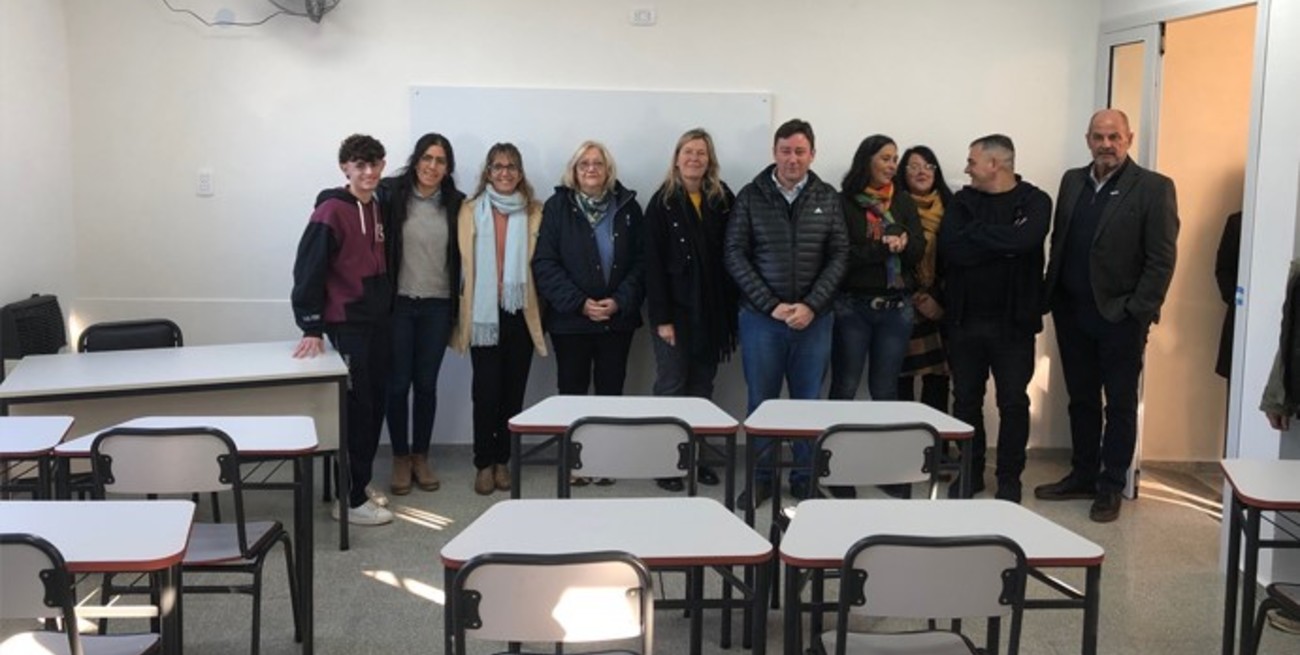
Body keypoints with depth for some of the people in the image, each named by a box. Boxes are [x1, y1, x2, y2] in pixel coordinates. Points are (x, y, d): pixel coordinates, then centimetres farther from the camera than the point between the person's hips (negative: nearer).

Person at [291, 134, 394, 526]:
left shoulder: (378, 209, 12)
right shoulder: (331, 211, -11)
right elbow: (309, 270, -15)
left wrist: (387, 309, 14)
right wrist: (312, 327, -19)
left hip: (378, 322, 8)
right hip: (346, 325, -7)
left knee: (374, 406, 12)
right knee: (356, 408, -5)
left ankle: (359, 482, 25)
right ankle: (350, 500, 2)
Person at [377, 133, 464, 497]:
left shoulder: (456, 204, 2)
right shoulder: (391, 195, -5)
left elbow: (463, 255, 8)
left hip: (437, 307, 2)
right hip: (398, 303, -2)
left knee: (427, 384, 9)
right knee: (398, 383, 4)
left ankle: (421, 457, 23)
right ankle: (400, 458, 19)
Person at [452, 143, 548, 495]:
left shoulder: (535, 213, 4)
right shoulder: (471, 211, 3)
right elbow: (464, 263, 2)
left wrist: (541, 311, -2)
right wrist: (462, 315, -2)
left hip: (521, 313, 1)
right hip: (484, 313, -1)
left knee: (514, 390, 7)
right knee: (486, 390, -2)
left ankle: (502, 460, 19)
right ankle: (484, 464, 9)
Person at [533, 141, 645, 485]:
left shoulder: (628, 207, 4)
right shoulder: (558, 206, -1)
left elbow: (640, 262, 2)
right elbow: (544, 263, -7)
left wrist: (620, 301, -12)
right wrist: (579, 303, -15)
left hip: (617, 319, 1)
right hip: (570, 318, -1)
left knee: (610, 391, 7)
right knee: (572, 391, 7)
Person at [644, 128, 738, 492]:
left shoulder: (723, 200, 5)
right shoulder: (662, 202, -3)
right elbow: (653, 264, -7)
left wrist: (732, 308, -4)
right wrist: (661, 317, -13)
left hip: (711, 308, 3)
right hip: (676, 309, -3)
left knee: (702, 386, 10)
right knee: (671, 386, 2)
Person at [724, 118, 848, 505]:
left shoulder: (828, 199, 6)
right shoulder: (751, 196, 1)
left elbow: (839, 256, 3)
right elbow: (735, 254, -2)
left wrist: (811, 306, -9)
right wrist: (771, 305, -10)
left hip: (813, 318, 1)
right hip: (761, 316, -1)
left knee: (808, 401, 7)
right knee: (761, 400, 5)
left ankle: (805, 479, 19)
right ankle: (760, 479, 17)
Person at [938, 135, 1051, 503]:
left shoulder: (1034, 201, -3)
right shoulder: (964, 201, 7)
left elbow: (1024, 240, -25)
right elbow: (949, 248, -10)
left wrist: (974, 233, -13)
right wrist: (1003, 244, -14)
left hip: (1012, 321, -3)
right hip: (965, 319, 3)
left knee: (1013, 402, 5)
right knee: (965, 399, 10)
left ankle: (1009, 478, 18)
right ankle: (970, 472, 24)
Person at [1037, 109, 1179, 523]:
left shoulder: (1154, 188, -7)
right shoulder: (1072, 181, 10)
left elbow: (1162, 258, -10)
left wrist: (1140, 312, -15)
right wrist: (1051, 297, 5)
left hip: (1120, 316, -5)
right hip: (1072, 312, 5)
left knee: (1120, 404, 6)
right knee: (1081, 399, 14)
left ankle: (1111, 488, 16)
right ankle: (1082, 476, 27)